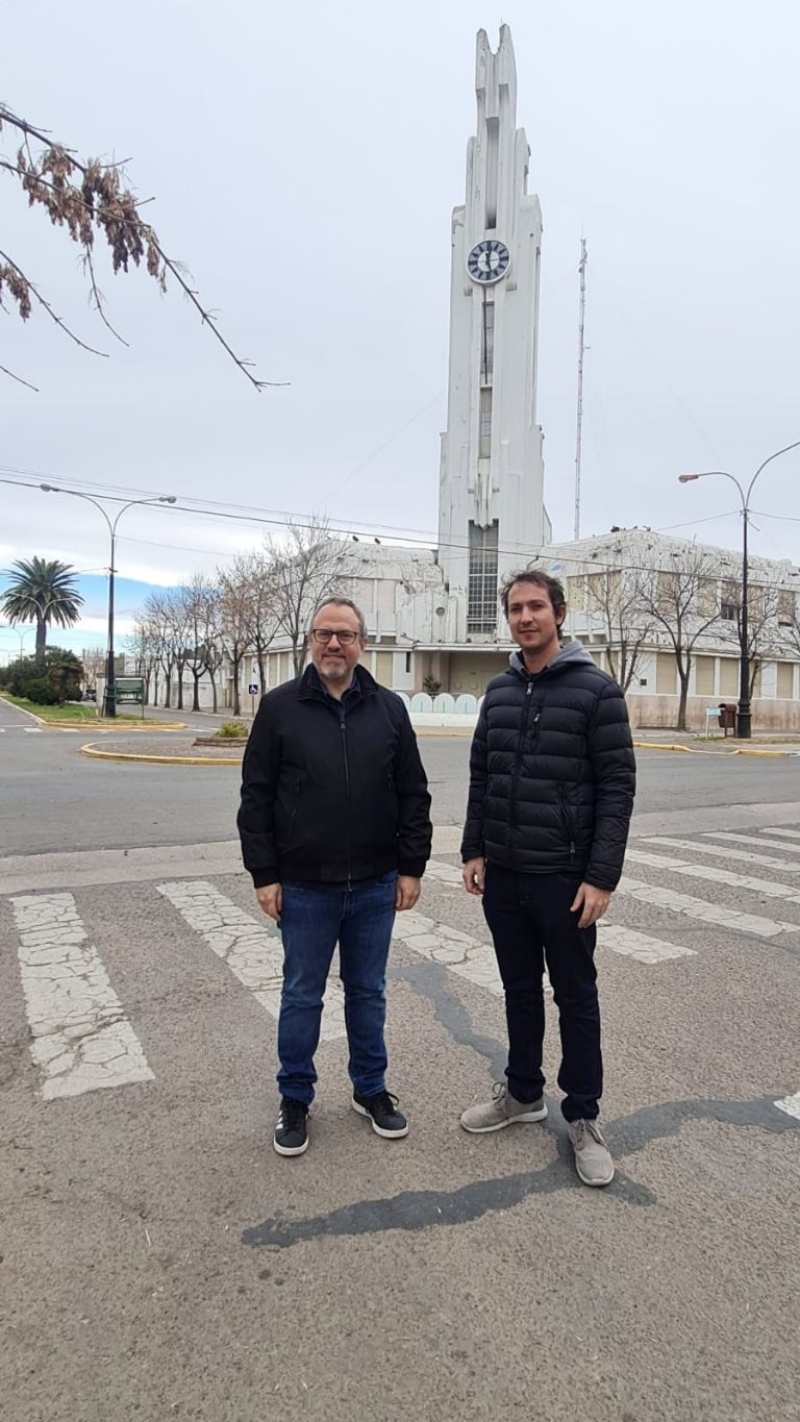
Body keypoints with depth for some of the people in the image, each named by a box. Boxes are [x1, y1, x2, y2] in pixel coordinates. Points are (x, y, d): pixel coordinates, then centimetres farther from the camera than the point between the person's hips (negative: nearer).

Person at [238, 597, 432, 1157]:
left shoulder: (389, 708, 2)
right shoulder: (280, 707, -4)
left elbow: (413, 794, 4)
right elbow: (256, 796, -3)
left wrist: (411, 867, 0)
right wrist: (264, 874, -6)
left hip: (375, 886, 2)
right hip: (303, 888, -1)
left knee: (368, 992, 17)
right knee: (302, 996, 13)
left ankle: (371, 1089, 36)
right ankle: (295, 1099, 32)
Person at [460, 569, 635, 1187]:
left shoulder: (596, 689, -10)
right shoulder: (499, 691, 7)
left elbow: (618, 787, -12)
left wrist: (602, 876, -16)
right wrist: (475, 851, 7)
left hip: (565, 879, -5)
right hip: (502, 876, 5)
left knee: (575, 998, 10)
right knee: (520, 990, 19)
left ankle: (584, 1118, 27)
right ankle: (523, 1093, 38)